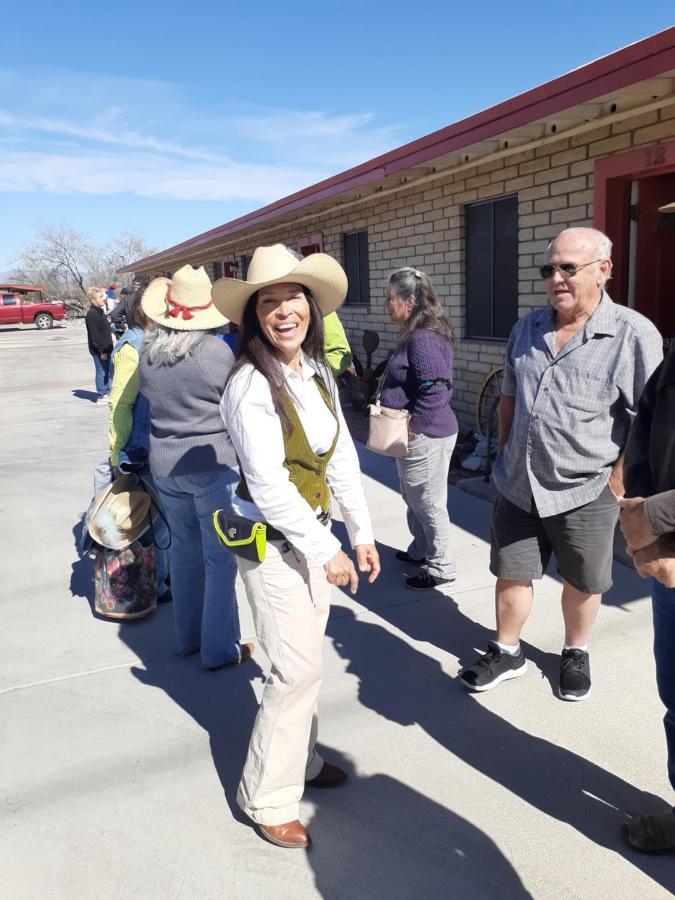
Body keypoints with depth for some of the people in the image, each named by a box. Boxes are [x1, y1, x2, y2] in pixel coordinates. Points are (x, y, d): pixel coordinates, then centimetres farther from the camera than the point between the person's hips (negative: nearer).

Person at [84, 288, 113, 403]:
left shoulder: (100, 312, 16)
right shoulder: (92, 314, -15)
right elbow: (94, 334, -19)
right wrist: (101, 350, -20)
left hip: (105, 349, 10)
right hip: (99, 350, -10)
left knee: (107, 371, 16)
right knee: (101, 371, -4)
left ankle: (106, 392, 26)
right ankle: (101, 396, 2)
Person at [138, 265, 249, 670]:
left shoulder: (148, 354, 0)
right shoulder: (217, 352, -15)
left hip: (165, 465, 6)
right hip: (213, 466, -6)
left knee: (184, 551, 18)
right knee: (220, 559, 5)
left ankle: (189, 636, 31)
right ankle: (219, 648, 14)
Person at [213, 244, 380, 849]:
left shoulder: (318, 372, 2)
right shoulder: (252, 385, -20)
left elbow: (342, 458, 6)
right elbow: (267, 484, -23)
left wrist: (361, 533, 7)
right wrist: (324, 550, -18)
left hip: (311, 532, 7)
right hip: (272, 542, -7)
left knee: (304, 658, 19)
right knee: (298, 667, -1)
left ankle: (300, 760, 40)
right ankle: (268, 798, 20)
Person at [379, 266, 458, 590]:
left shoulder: (423, 339, -23)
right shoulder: (416, 335, 10)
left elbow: (435, 392, -29)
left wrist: (412, 427, -22)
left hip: (425, 437, -10)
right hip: (416, 436, 10)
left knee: (428, 503, 4)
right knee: (414, 498, 24)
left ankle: (441, 567, 19)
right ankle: (420, 551, 42)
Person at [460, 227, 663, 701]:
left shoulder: (633, 334, -13)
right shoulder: (528, 328, 5)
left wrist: (618, 482, -14)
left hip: (585, 490, -4)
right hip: (518, 484, 4)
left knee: (582, 583, 16)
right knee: (511, 573, 14)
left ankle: (576, 653, 40)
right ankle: (507, 652, 34)